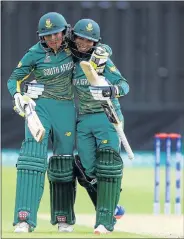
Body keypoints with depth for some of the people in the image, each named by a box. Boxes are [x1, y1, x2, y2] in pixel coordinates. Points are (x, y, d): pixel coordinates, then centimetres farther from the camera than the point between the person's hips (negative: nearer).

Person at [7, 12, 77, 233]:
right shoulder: (35, 54, -8)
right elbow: (14, 79, -2)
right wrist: (18, 95, -20)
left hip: (66, 108, 3)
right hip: (40, 106, -3)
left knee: (64, 162, 9)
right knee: (33, 155, -20)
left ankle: (63, 218, 24)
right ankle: (24, 218, -28)